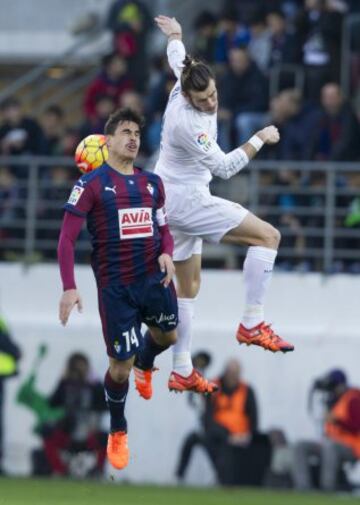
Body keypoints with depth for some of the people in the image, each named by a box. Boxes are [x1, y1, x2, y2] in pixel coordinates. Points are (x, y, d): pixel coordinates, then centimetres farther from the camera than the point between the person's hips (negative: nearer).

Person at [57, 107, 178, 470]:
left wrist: (166, 253, -9)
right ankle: (117, 434, 21)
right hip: (115, 286, -5)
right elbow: (67, 238, -12)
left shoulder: (152, 183, 6)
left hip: (153, 277, 5)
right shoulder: (91, 185, -10)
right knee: (120, 364, -1)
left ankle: (144, 365, 55)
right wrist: (69, 287, -21)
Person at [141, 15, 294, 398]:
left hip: (173, 203, 10)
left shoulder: (184, 89, -3)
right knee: (267, 236, -14)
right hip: (187, 202, -10)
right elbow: (224, 167, -27)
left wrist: (174, 35, 43)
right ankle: (252, 324, -16)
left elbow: (178, 60, 22)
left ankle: (181, 372, 17)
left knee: (188, 284, 15)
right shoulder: (187, 123, -28)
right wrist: (260, 139, -19)